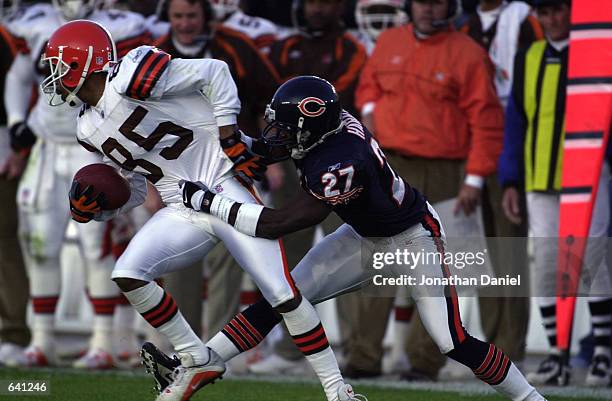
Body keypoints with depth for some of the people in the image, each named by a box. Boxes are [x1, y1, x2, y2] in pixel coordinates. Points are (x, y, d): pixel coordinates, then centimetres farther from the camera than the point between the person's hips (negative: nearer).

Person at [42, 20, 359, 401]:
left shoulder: (129, 79, -15)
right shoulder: (91, 130, 10)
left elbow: (214, 73, -13)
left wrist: (230, 137, -14)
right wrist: (94, 206, 0)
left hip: (224, 187, -7)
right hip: (182, 212, 7)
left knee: (282, 294, -12)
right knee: (128, 275, -13)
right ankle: (198, 361, 2)